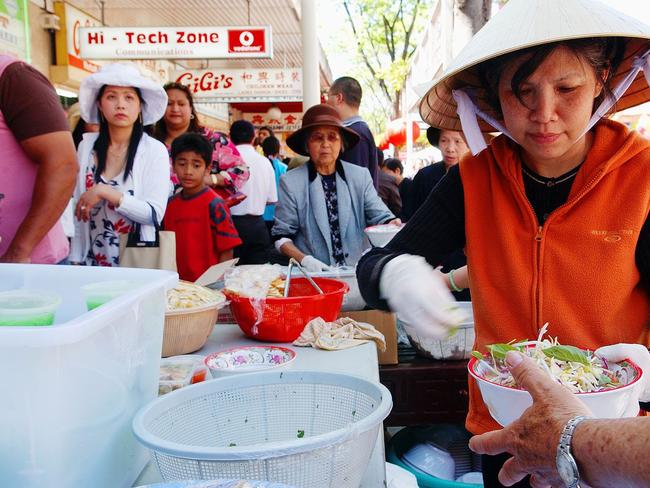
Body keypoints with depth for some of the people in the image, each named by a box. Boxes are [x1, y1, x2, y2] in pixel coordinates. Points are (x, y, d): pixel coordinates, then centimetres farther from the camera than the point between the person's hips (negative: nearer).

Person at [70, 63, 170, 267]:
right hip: (93, 262, 3)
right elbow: (78, 210, 5)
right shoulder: (86, 145, 1)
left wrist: (104, 192, -20)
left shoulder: (155, 150, -9)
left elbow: (155, 214, -16)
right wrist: (76, 259, 4)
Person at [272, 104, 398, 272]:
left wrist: (392, 224, -18)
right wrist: (304, 259, -11)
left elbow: (380, 216, 4)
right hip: (312, 274, -2)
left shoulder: (360, 176, 8)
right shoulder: (290, 182, 3)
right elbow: (282, 236, 5)